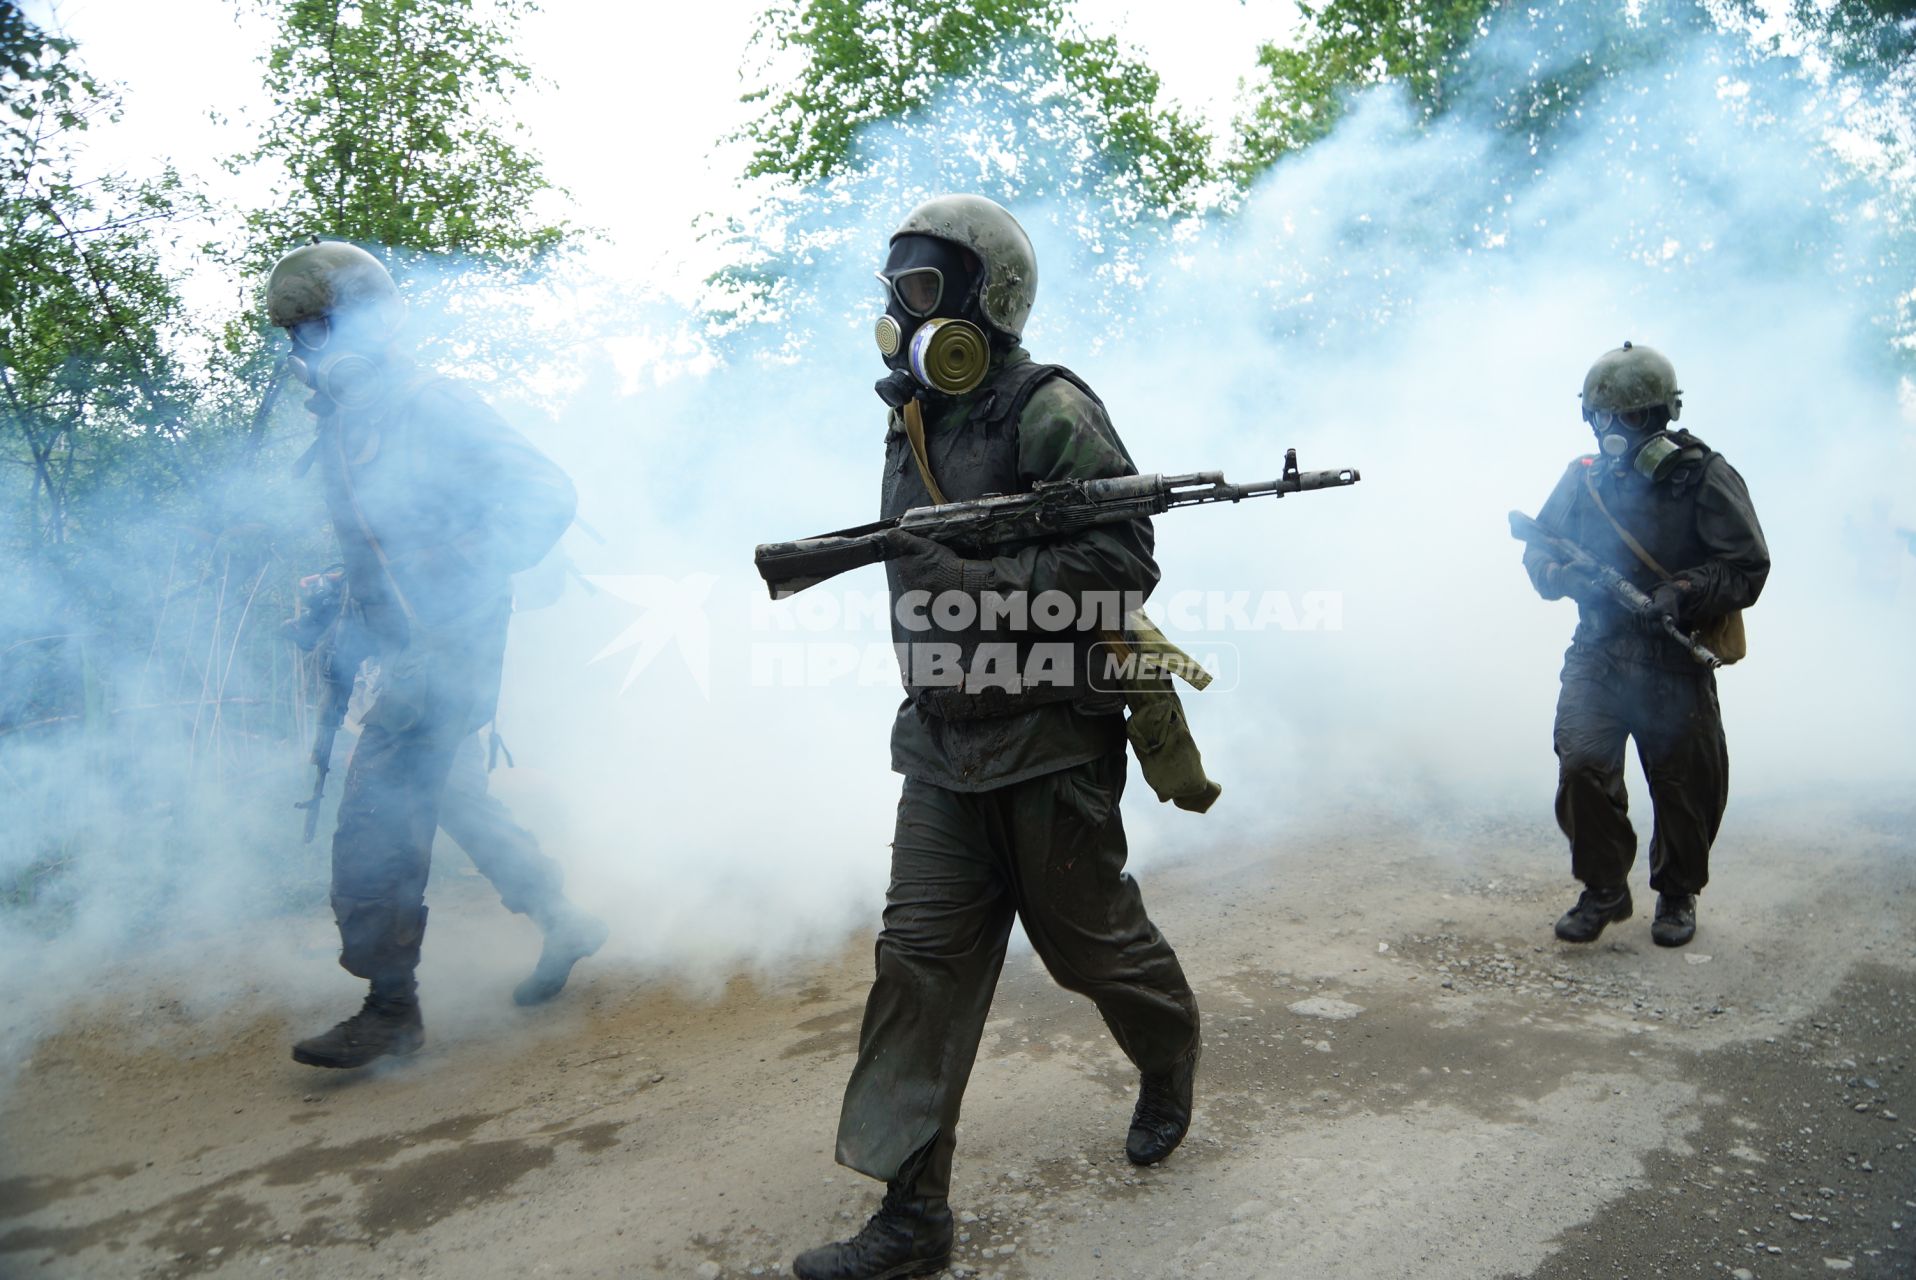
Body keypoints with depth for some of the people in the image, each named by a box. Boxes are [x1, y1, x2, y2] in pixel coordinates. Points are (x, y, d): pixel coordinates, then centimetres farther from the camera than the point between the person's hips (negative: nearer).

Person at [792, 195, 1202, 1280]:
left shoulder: (1049, 411, -12)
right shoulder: (915, 423, 13)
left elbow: (1125, 560, -19)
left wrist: (981, 588, -25)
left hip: (1051, 741, -7)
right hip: (943, 746, 7)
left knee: (1091, 936, 11)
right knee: (922, 956, 2)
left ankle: (1172, 1057, 44)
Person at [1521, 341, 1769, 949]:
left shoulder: (1705, 476, -4)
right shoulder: (1583, 478, 5)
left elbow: (1748, 567, -5)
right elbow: (1540, 559, 11)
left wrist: (1682, 593, -22)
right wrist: (1572, 573, -12)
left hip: (1677, 664, -2)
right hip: (1598, 656, 2)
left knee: (1686, 786, 7)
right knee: (1581, 766, -12)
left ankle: (1677, 893, 32)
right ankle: (1603, 891, 8)